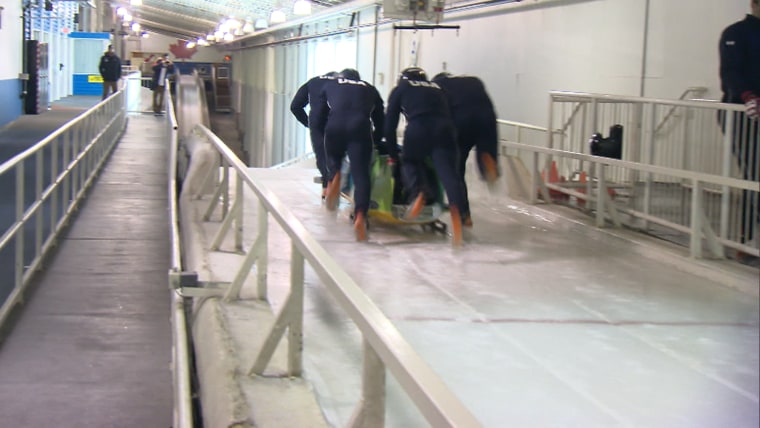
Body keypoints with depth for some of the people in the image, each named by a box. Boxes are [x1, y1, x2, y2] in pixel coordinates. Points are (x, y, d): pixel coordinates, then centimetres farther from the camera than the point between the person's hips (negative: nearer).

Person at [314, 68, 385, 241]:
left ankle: (333, 178, -7)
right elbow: (380, 121, 28)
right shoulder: (370, 89, 33)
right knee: (361, 174, -4)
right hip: (360, 128, 0)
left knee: (333, 159, 26)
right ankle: (360, 216, -24)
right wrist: (375, 141, 41)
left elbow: (319, 118, 27)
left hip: (335, 126, 1)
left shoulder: (330, 85, 33)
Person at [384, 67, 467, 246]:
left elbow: (390, 125, 24)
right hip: (444, 129, 2)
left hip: (418, 128, -2)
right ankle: (456, 208, -34)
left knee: (410, 163, 20)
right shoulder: (438, 89, 36)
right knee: (448, 171, -8)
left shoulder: (400, 89, 27)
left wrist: (393, 153, 33)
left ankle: (417, 193, -9)